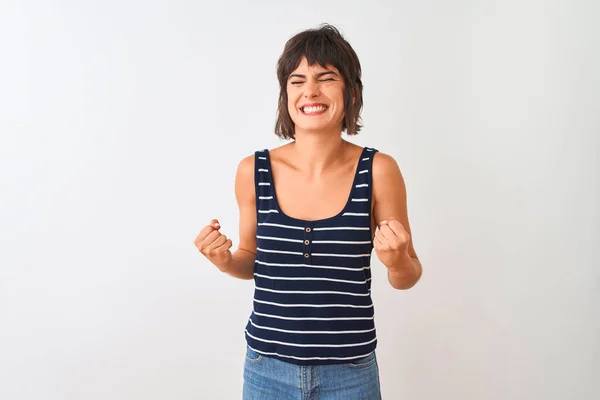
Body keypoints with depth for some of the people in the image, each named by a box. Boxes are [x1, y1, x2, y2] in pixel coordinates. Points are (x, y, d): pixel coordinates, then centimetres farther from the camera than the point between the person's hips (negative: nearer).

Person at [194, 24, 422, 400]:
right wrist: (226, 261, -12)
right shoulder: (253, 171, -7)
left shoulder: (378, 170, -12)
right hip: (268, 368, 1)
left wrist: (398, 262, -22)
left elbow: (407, 278, -2)